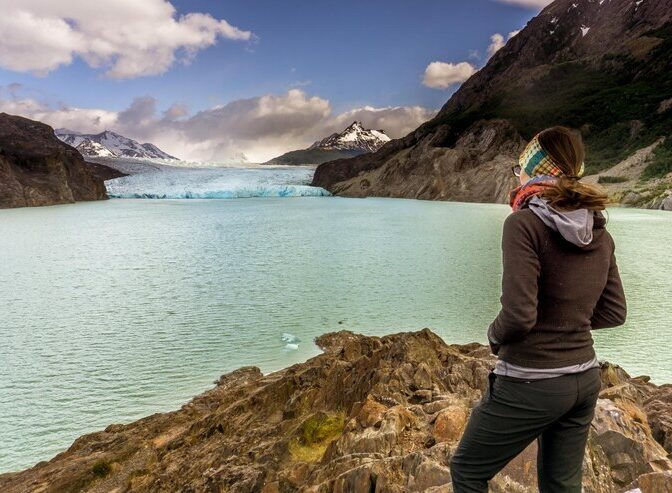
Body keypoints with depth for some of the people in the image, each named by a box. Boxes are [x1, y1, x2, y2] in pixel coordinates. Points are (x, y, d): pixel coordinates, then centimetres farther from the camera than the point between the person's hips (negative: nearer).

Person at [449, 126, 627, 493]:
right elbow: (614, 313, 10)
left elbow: (519, 314, -24)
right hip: (585, 379, 7)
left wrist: (494, 337, -4)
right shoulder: (600, 233, 3)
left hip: (530, 383, -7)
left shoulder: (525, 222, -19)